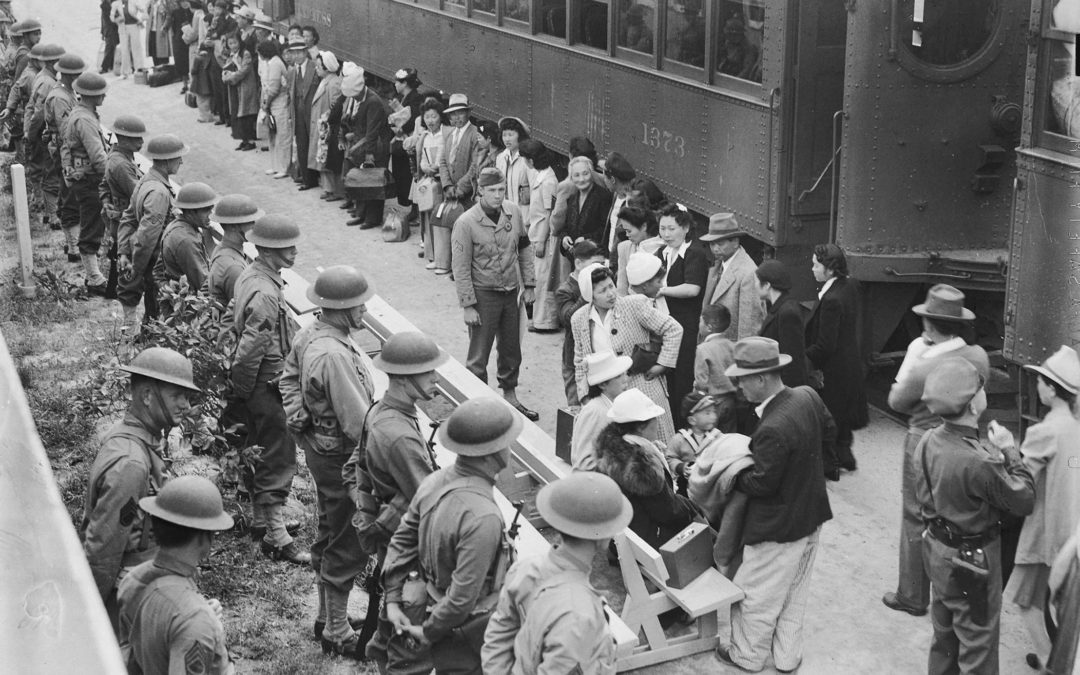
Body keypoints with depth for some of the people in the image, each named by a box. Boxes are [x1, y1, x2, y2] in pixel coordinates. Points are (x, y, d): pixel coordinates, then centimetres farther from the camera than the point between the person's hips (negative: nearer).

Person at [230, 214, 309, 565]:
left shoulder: (249, 275, 5)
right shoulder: (265, 293, -26)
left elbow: (235, 326, 16)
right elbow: (250, 350, -27)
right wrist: (243, 389, -14)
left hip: (254, 385, 10)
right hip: (267, 385, -10)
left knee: (261, 453, 22)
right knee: (278, 460, -4)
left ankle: (261, 517, 36)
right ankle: (277, 538, 1)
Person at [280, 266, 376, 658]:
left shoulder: (308, 336, -1)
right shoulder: (334, 356, -31)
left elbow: (289, 378, 17)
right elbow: (358, 425, -29)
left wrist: (299, 416, 12)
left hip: (320, 448, 10)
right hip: (341, 459, -10)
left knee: (330, 535, 24)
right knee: (346, 547, 5)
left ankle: (328, 615, 40)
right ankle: (337, 635, 18)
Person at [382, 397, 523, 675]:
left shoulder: (435, 481, -7)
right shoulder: (482, 517, -32)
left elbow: (402, 540, 4)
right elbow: (463, 596, -29)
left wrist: (393, 600, 8)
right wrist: (428, 632, -14)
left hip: (427, 605, 8)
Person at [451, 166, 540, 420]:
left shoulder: (513, 213, -2)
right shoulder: (466, 223, -17)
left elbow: (525, 249, 11)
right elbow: (460, 268, -14)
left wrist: (528, 285, 9)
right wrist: (468, 306, -15)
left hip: (511, 292, 5)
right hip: (483, 295, -5)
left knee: (511, 350, 18)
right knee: (478, 355, 2)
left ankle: (510, 397, 34)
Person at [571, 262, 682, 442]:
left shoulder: (634, 305, -8)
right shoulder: (579, 319, 3)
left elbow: (673, 329, -3)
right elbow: (580, 362, 15)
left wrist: (662, 364, -6)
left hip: (643, 389, -2)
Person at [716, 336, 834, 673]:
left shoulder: (773, 430, -34)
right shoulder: (808, 397, -10)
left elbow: (762, 484, -25)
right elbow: (829, 434, 8)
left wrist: (731, 476, -9)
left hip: (778, 529, -8)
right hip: (811, 518, 8)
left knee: (757, 597, 14)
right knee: (795, 592, 24)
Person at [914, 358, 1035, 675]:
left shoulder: (928, 441, -10)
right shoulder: (977, 462, -34)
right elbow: (1024, 500, -21)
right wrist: (1009, 451, -12)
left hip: (937, 550, 8)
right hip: (972, 559, -8)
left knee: (944, 634, 26)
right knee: (977, 646, 11)